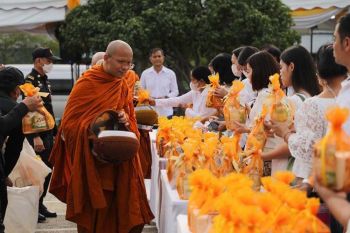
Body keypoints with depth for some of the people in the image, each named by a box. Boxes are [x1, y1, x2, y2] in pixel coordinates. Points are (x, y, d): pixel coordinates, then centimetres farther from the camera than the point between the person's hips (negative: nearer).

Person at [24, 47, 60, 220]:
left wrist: (54, 132, 18)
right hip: (37, 136, -9)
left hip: (48, 134, 9)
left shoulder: (44, 81, 15)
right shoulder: (30, 81, -13)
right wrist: (36, 137, -25)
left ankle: (39, 205, 22)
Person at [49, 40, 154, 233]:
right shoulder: (87, 83, -10)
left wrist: (125, 119, -11)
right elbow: (69, 123, -10)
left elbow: (130, 119, 12)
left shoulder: (123, 84, 8)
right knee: (95, 211, 1)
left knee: (119, 207, 5)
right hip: (91, 160, -5)